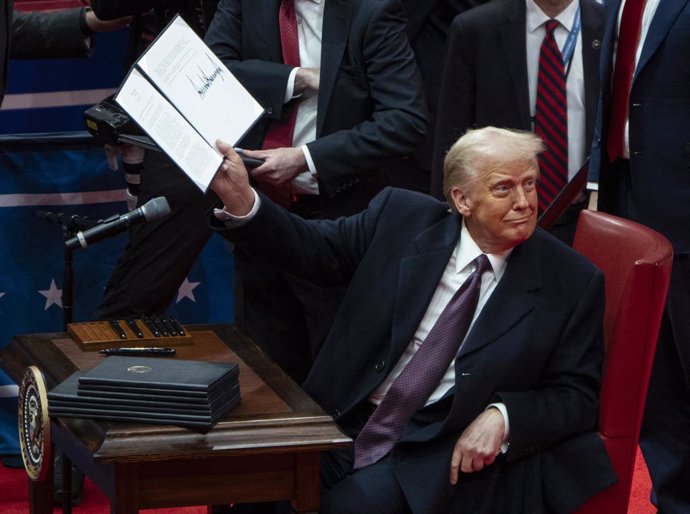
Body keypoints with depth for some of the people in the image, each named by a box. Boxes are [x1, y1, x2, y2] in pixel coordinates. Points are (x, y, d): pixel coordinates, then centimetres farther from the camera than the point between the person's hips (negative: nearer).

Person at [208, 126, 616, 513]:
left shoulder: (572, 283, 0)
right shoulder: (401, 219, 5)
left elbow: (578, 395, 2)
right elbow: (312, 249, 7)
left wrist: (503, 416, -16)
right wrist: (242, 201, -11)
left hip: (443, 454, -3)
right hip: (342, 424, 3)